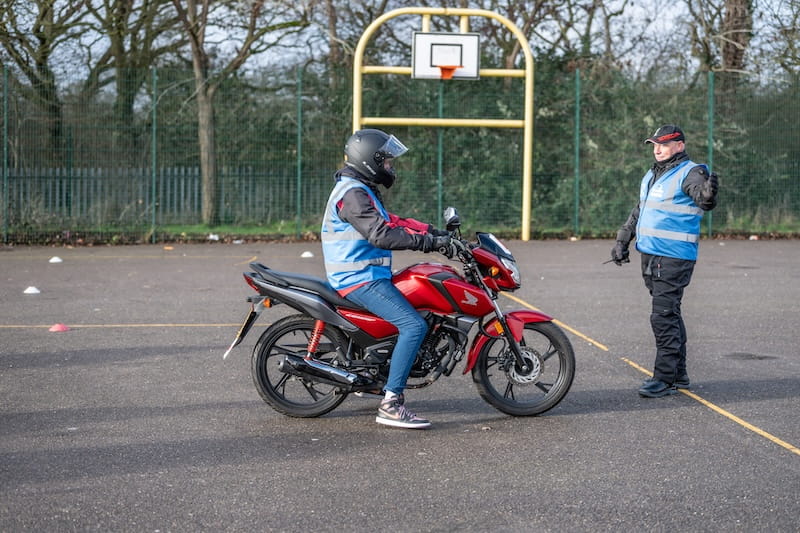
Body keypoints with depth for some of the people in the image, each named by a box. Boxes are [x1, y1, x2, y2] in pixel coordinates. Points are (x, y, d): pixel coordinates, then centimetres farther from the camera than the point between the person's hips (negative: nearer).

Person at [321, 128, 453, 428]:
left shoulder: (360, 190, 17)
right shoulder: (352, 194, -17)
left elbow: (390, 222, 20)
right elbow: (381, 235, -27)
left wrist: (434, 232, 11)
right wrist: (429, 241, -26)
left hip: (365, 275, 11)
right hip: (360, 279, -11)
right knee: (414, 325, -22)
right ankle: (390, 404, -24)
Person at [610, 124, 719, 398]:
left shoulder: (689, 173, -11)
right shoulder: (652, 175, 18)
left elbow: (703, 199, -31)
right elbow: (638, 212, 28)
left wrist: (708, 194, -53)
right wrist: (622, 241, 26)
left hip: (674, 259, -9)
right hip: (650, 256, 9)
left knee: (663, 316, -9)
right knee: (669, 315, 14)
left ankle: (665, 378, -3)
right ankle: (679, 375, 22)